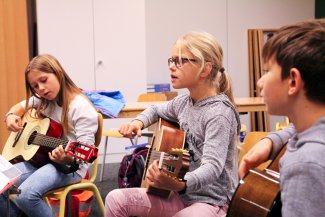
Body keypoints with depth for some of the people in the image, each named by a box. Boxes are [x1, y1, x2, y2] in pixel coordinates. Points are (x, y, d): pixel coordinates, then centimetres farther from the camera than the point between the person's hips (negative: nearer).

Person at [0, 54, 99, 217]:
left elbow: (85, 148, -21)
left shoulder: (80, 106, -16)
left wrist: (67, 158, -42)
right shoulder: (43, 101, 8)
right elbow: (20, 106, 25)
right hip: (40, 158, 8)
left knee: (25, 194, -29)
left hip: (69, 166, -7)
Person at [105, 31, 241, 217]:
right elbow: (156, 110, 27)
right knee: (116, 199, -7)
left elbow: (212, 166, -31)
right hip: (181, 195, 8)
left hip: (212, 200, -7)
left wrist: (179, 184, -50)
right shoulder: (184, 102, 5)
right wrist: (138, 122, 4)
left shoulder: (219, 113, -19)